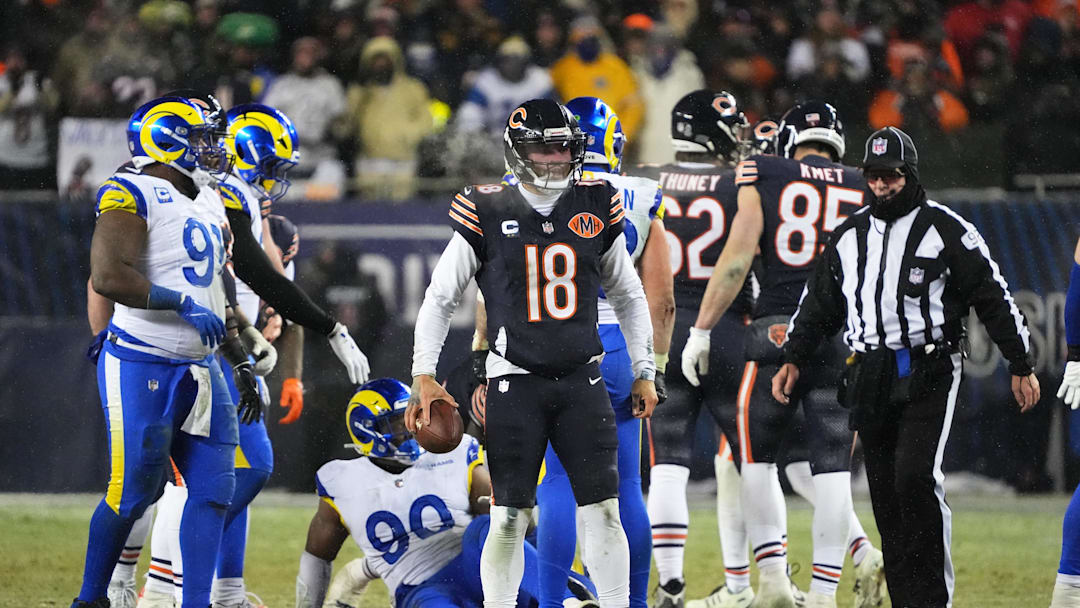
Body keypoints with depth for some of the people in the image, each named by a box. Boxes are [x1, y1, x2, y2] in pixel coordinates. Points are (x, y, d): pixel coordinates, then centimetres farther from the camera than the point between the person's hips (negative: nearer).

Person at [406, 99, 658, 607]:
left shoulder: (596, 210, 5)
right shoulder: (487, 216, -2)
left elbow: (628, 297, 18)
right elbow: (440, 299, 4)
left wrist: (643, 372, 15)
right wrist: (423, 375, -4)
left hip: (581, 382, 2)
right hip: (515, 383, -2)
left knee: (603, 512, -2)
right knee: (510, 518, -3)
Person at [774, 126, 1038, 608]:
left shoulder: (945, 230, -1)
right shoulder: (849, 236, 14)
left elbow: (993, 298, 1)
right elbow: (818, 304, 21)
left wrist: (1021, 365, 0)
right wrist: (794, 359, 9)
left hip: (930, 373, -5)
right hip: (871, 378, 5)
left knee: (916, 477, -21)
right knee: (885, 492, 3)